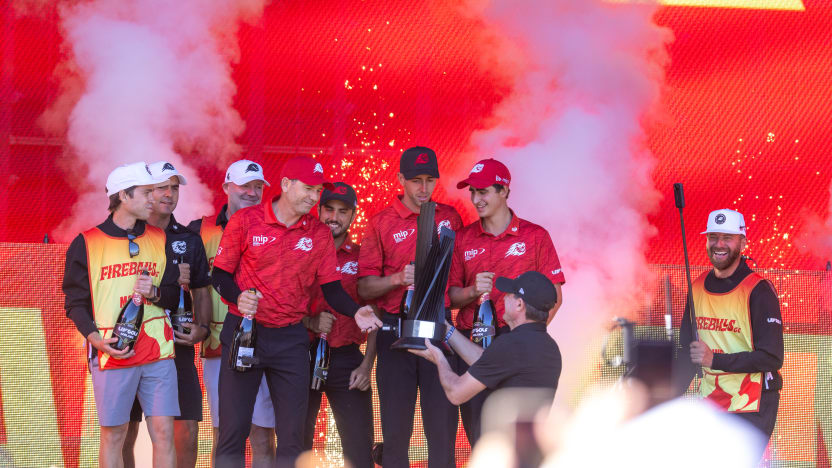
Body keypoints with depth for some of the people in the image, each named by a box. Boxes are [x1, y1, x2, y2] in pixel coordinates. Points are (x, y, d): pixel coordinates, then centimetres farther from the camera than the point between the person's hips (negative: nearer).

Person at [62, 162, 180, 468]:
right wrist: (95, 337, -13)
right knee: (113, 434, 2)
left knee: (164, 432, -3)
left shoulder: (160, 240, 14)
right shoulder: (86, 243, 3)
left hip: (158, 349, 3)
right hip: (112, 354, -3)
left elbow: (174, 296, 15)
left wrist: (155, 293, -7)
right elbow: (75, 302, 3)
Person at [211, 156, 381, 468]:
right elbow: (220, 274, 1)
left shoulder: (319, 234, 6)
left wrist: (356, 312, -14)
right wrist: (238, 298, -19)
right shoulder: (245, 221, -3)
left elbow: (331, 288, 5)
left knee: (292, 435, 3)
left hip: (290, 338, 3)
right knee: (233, 430, -3)